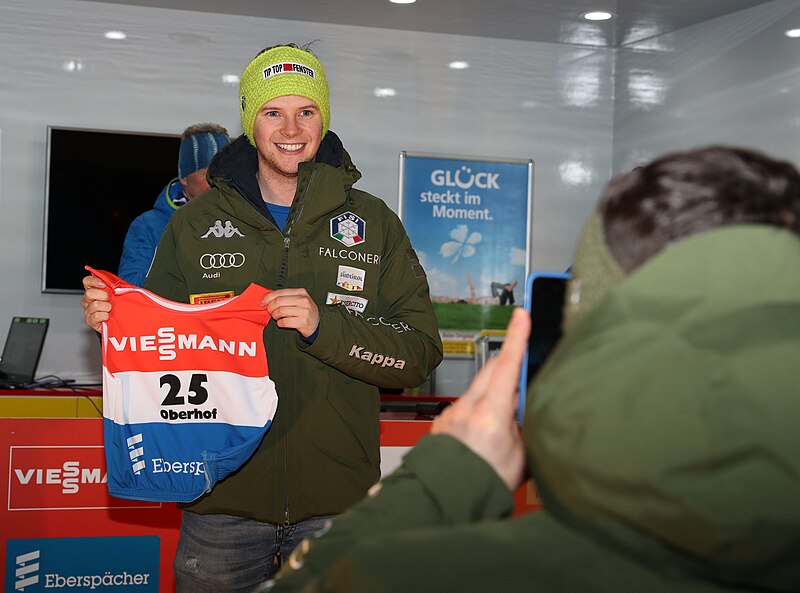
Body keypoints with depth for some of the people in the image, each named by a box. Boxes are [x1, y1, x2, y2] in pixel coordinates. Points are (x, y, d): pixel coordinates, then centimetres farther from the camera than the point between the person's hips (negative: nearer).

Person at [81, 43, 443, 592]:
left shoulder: (374, 223, 3)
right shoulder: (196, 224, 6)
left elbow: (420, 353, -3)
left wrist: (324, 326, -19)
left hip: (337, 501, 0)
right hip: (223, 495, 1)